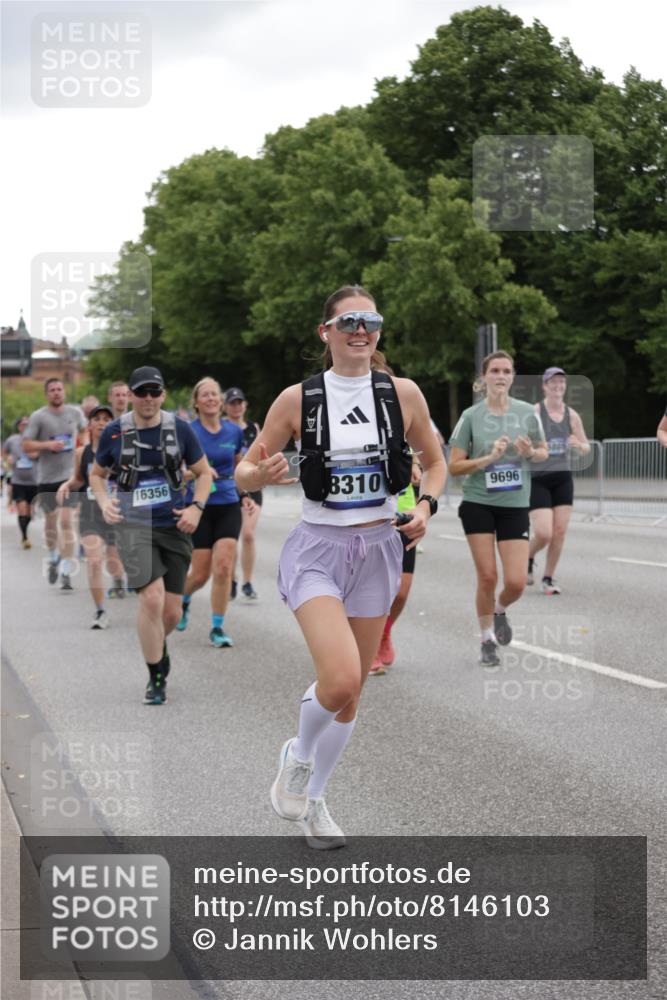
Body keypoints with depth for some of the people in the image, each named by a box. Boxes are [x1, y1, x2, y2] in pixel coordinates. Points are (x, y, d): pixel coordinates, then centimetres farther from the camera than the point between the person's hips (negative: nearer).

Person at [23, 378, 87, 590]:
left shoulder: (75, 412, 4)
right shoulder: (38, 417, -4)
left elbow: (85, 430, 24)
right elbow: (26, 446, -6)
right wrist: (47, 445, -19)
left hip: (70, 475, 0)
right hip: (46, 477, 0)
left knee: (66, 522, -12)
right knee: (50, 521, 13)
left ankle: (65, 573, -12)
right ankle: (54, 558, 41)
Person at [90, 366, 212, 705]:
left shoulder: (179, 429, -1)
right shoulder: (114, 432, -2)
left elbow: (203, 473, 9)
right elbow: (97, 473, 13)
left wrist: (196, 507, -8)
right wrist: (104, 501, -6)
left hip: (174, 527, 2)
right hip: (134, 525, -2)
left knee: (171, 612, 4)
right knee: (151, 599, -20)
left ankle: (158, 646, 40)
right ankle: (155, 678, -4)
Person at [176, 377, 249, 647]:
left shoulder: (234, 432, 5)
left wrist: (246, 494, 15)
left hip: (228, 506, 2)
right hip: (198, 507, -2)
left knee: (223, 568, -11)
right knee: (201, 573, 0)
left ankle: (217, 628, -1)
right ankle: (183, 600, 36)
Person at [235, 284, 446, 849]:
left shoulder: (403, 394, 0)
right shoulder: (297, 399, -5)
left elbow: (435, 462, 14)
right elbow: (244, 474, 2)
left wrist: (426, 507, -5)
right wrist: (262, 475, -21)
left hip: (378, 550, 3)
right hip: (317, 550, -3)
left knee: (352, 692, 11)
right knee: (340, 680, -22)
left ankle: (312, 799, 33)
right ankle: (298, 757, 10)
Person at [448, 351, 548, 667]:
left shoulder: (527, 412, 0)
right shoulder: (471, 416, -5)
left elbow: (543, 452, 13)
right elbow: (454, 466, -4)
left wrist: (530, 452, -10)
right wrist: (490, 458, -17)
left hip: (515, 505, 1)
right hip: (478, 503, -1)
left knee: (516, 582, -6)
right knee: (487, 576, -3)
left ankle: (500, 610, 29)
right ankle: (487, 639, 18)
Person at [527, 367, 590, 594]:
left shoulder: (571, 415, 6)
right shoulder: (534, 412, -8)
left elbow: (586, 448, 12)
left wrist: (579, 445, -10)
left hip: (563, 478, 5)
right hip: (537, 479, -4)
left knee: (560, 531, 0)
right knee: (543, 534, -12)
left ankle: (548, 579, 15)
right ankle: (528, 558, 21)